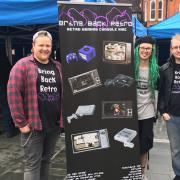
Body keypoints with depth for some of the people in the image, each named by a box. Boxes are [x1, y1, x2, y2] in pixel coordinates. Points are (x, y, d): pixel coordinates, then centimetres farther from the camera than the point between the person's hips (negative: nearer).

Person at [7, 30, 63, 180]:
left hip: (55, 124, 5)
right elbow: (13, 94, -12)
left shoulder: (58, 67, 11)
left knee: (46, 160, 17)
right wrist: (21, 122, -13)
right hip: (33, 125, -5)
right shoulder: (23, 65, -6)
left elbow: (63, 93, 15)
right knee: (32, 163, 4)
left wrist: (63, 117, 10)